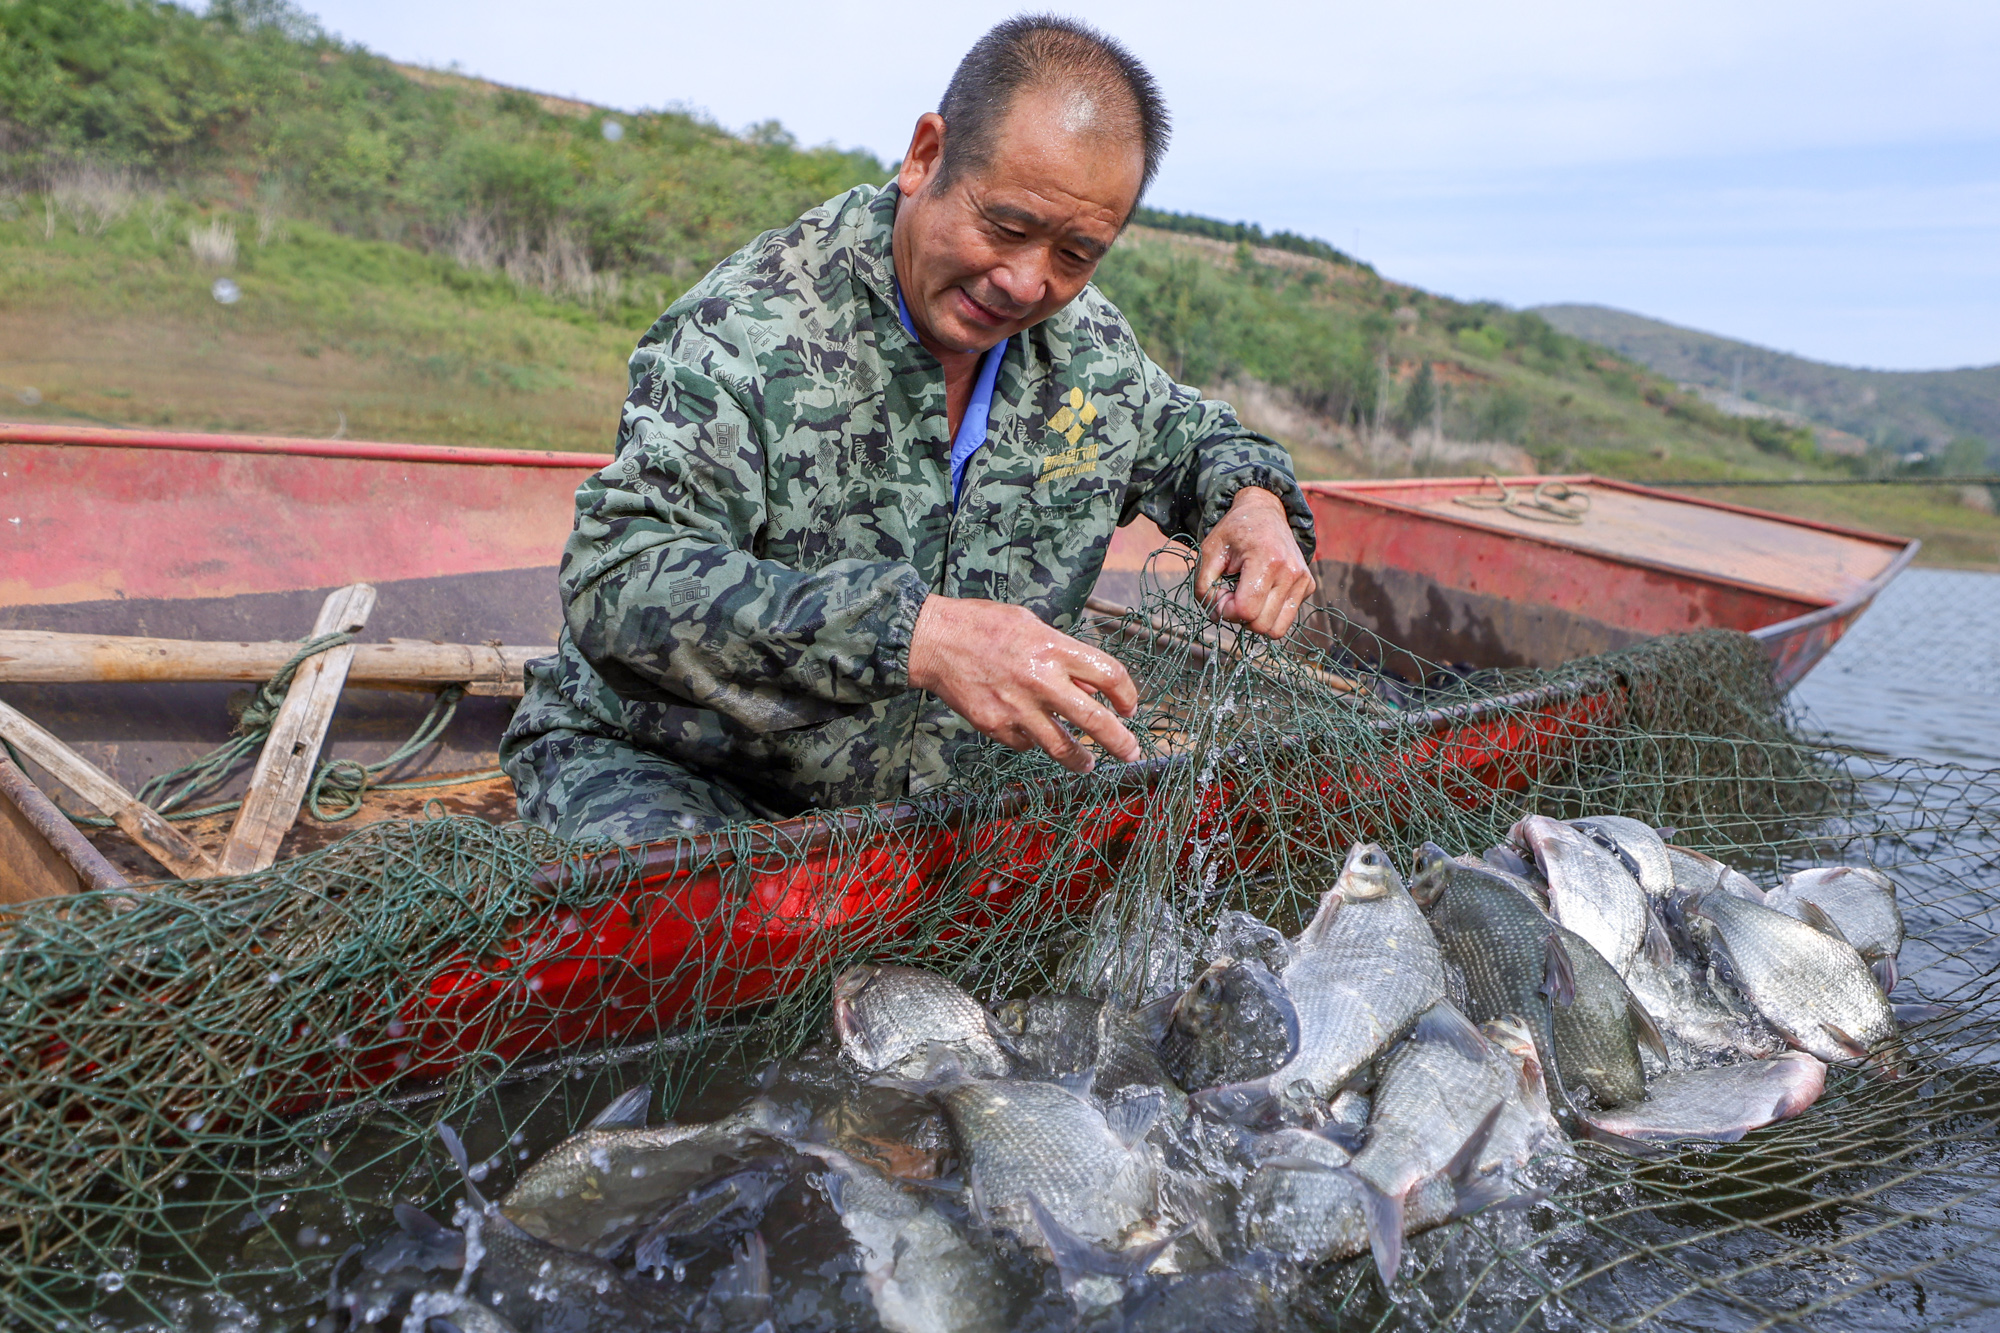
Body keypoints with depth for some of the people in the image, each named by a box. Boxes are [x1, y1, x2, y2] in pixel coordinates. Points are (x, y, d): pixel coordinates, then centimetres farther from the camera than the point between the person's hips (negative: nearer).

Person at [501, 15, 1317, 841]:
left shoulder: (1091, 346, -1)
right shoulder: (749, 329, -22)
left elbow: (1179, 432, 21)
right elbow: (617, 585, -33)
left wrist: (1251, 499, -5)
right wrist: (911, 632, -45)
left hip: (926, 790, 7)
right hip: (664, 769, -6)